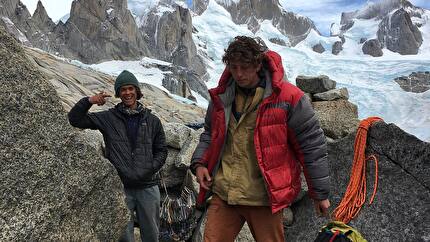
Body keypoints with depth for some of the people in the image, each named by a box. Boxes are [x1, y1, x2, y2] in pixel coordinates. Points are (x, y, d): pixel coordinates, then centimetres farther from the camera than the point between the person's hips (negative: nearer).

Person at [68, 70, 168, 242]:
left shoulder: (152, 121, 6)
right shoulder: (108, 118, 3)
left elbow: (161, 150, 10)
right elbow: (75, 119, 2)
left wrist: (150, 169, -5)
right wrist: (89, 101, -13)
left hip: (148, 187, 1)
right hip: (120, 188, -1)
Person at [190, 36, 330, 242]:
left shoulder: (288, 97, -9)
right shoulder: (221, 97, 6)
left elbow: (312, 146, -4)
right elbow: (210, 135, 21)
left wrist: (320, 193, 0)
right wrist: (199, 162, 3)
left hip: (265, 198, -3)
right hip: (223, 194, 4)